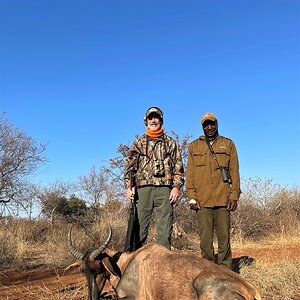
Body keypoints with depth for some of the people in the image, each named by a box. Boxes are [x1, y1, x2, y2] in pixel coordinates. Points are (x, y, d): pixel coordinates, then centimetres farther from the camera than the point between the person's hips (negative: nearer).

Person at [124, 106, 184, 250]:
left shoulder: (171, 143, 17)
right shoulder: (138, 142, 17)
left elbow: (178, 167, 11)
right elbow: (129, 166, 12)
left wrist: (176, 186, -2)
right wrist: (128, 186, -1)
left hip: (164, 189, 0)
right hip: (143, 188, 0)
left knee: (165, 227, -2)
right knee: (139, 225, -2)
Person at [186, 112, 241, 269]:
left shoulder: (228, 144, 14)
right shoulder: (194, 146, 15)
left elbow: (234, 171, 8)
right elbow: (190, 173, 9)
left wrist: (234, 195, -2)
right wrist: (192, 197, -1)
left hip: (223, 199, 0)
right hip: (202, 200, 1)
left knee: (224, 237, 0)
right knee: (205, 239, 1)